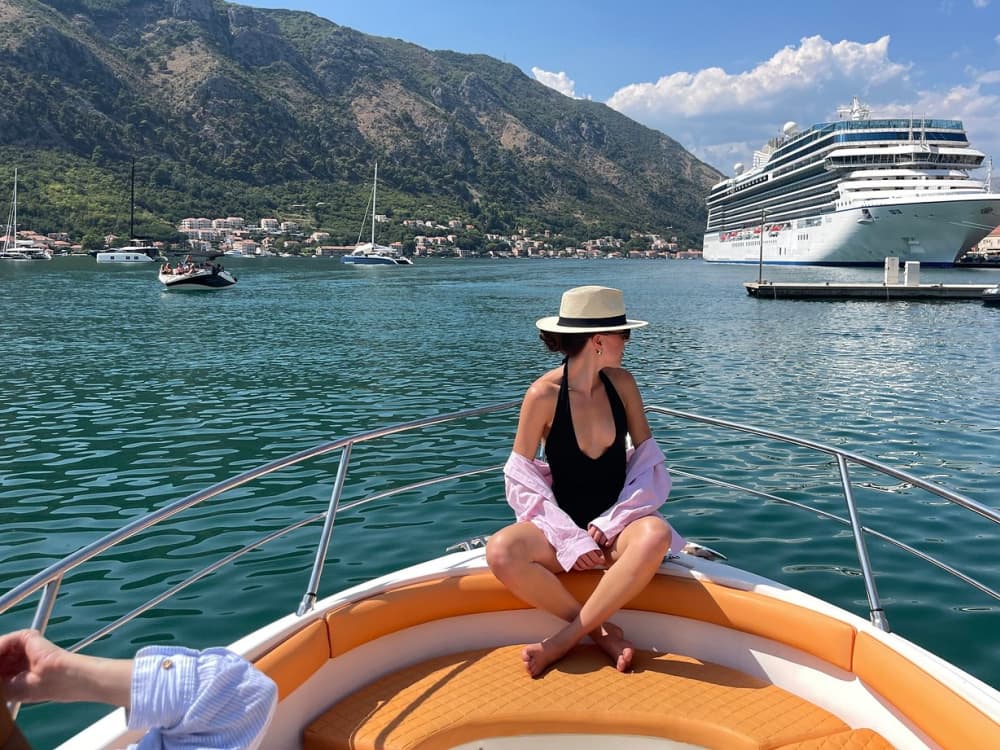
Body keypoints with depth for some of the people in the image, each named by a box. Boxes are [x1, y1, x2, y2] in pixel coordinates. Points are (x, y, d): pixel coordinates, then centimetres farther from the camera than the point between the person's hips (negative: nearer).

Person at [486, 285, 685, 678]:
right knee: (501, 551, -32)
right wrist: (570, 539, -18)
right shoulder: (544, 394, -11)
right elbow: (521, 479, -8)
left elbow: (648, 459, 1)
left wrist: (609, 524, -12)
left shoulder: (621, 382, 0)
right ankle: (602, 631, -18)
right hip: (563, 524, -2)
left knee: (655, 535, -34)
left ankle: (564, 639, -23)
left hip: (617, 525, 2)